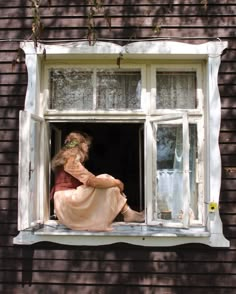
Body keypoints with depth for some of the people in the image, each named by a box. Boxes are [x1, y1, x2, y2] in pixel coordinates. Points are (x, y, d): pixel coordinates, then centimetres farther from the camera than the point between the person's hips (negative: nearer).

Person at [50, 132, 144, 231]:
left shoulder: (69, 158, 18)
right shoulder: (71, 159, -14)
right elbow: (91, 181, -22)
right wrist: (115, 182, -11)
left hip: (71, 202, 10)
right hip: (67, 203, -10)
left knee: (105, 180, 3)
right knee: (105, 179, -13)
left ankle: (128, 212, -5)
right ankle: (128, 214, -8)